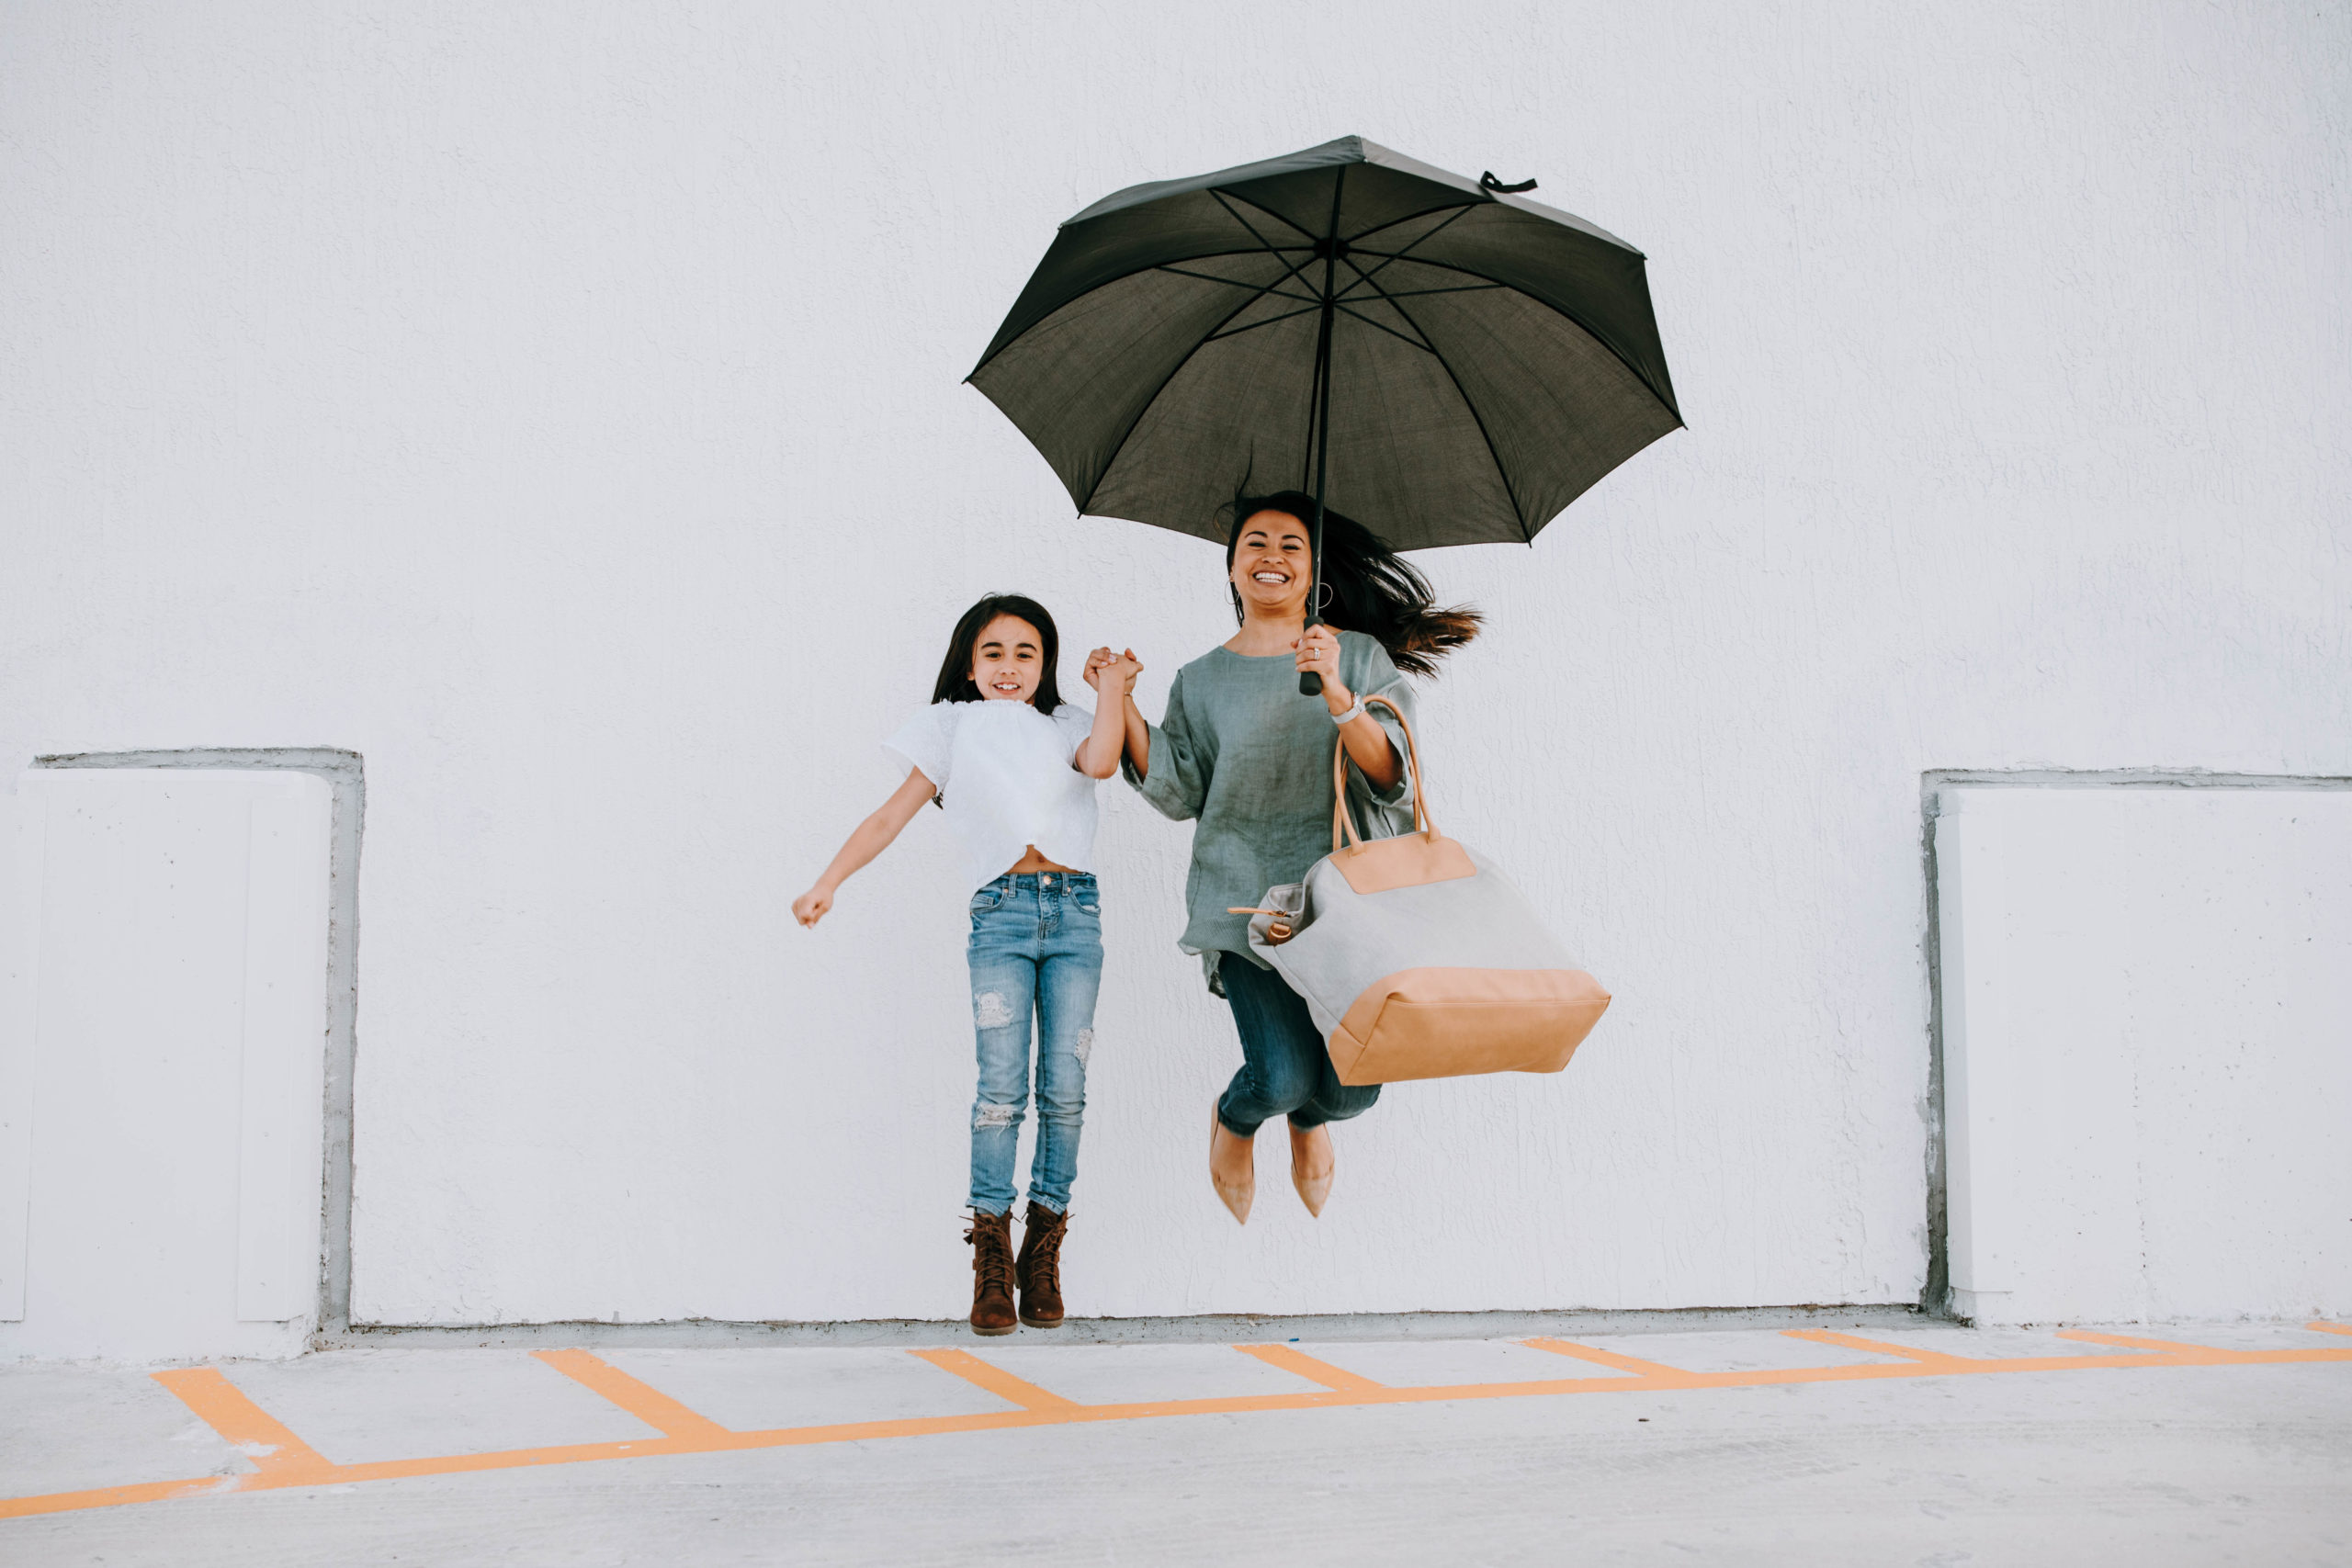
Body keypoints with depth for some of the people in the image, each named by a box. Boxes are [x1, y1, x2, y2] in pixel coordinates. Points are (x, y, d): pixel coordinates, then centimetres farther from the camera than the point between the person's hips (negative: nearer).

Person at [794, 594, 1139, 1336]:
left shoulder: (1066, 725, 18)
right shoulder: (955, 729, 15)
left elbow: (1100, 760, -6)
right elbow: (893, 813, 9)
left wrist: (1111, 689, 4)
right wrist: (827, 882, 0)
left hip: (1074, 910, 1)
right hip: (1001, 911, -1)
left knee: (1064, 1087, -3)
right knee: (1002, 1085, -12)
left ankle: (1044, 1250, 7)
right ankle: (991, 1255, -6)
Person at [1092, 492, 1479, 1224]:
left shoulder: (1361, 657, 6)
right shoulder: (1202, 680, 12)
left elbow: (1391, 771, -7)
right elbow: (1179, 792, 6)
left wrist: (1335, 693, -23)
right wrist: (1121, 704, 1)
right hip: (1247, 894, 0)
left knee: (1352, 1083, -6)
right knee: (1281, 1076, -14)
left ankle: (1309, 1119, 35)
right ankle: (1235, 1120, 25)